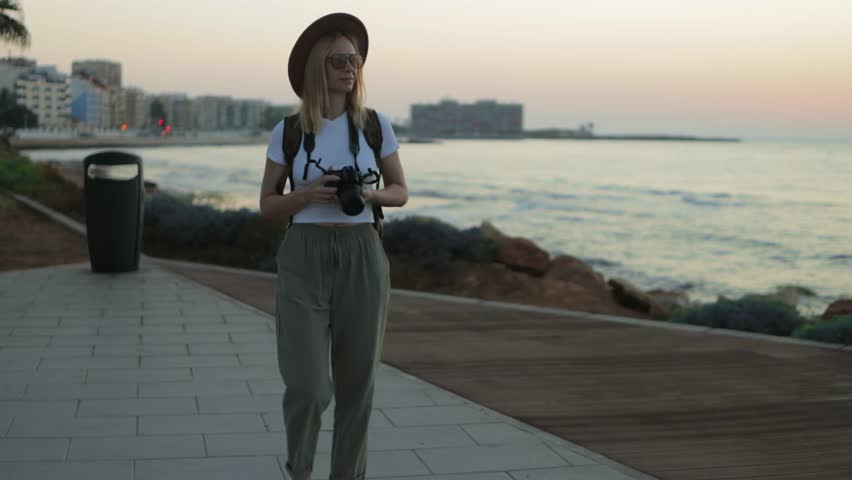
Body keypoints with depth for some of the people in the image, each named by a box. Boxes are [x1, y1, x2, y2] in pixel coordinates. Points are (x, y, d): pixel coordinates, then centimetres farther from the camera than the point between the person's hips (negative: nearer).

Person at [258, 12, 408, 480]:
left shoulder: (375, 125, 2)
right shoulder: (286, 132, -1)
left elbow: (400, 192, 11)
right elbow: (267, 206, 4)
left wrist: (369, 194, -12)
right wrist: (310, 194, -16)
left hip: (362, 259, 2)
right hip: (303, 261, -1)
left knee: (356, 380, 6)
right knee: (308, 385, -9)